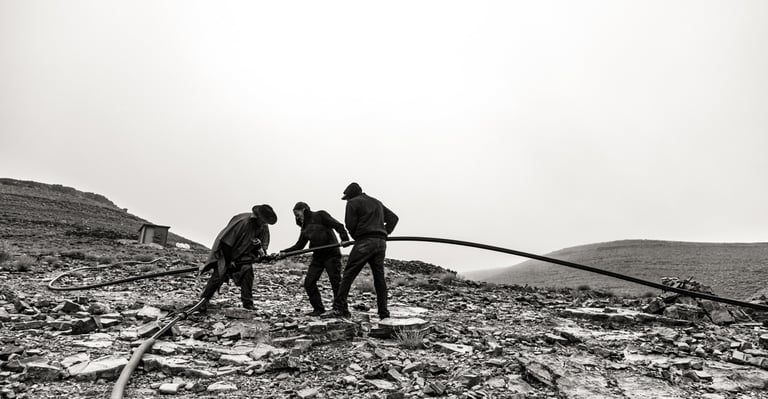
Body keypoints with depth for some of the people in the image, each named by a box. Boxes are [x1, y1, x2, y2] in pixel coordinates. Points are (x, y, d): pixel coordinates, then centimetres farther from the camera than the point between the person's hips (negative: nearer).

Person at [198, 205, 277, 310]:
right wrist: (229, 261, -17)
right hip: (225, 253, -4)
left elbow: (264, 243, 7)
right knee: (218, 276, -10)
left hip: (243, 256, 4)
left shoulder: (264, 227, -10)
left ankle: (248, 304, -13)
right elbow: (226, 242, -24)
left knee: (247, 270, -19)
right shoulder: (242, 222, -30)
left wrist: (261, 249, -18)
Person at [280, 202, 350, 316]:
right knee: (309, 283, 1)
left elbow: (338, 225, -12)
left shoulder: (320, 216, -2)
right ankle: (318, 309, 12)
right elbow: (299, 245, 17)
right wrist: (284, 252, 5)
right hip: (317, 256, 7)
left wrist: (344, 237, -30)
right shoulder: (305, 227, 17)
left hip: (331, 254, -7)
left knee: (336, 283, -4)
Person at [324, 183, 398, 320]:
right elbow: (393, 217, 23)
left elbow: (350, 225, -4)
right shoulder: (377, 203, 25)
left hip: (364, 242, -6)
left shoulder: (353, 203, 4)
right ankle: (383, 313, 9)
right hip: (381, 242, 7)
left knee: (348, 274, -5)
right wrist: (385, 232, 15)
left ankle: (339, 308, -9)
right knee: (379, 277, 8)